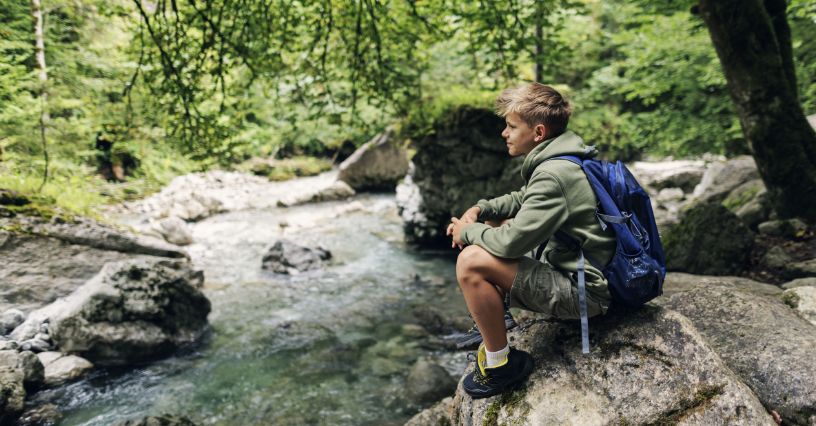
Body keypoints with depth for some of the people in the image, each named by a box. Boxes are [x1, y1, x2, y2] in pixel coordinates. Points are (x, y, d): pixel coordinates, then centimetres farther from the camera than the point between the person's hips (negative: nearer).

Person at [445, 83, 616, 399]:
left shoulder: (553, 176, -25)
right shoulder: (560, 157, 6)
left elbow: (512, 243, -28)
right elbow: (521, 199, 20)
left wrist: (467, 231, -9)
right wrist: (479, 210, 4)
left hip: (584, 292, -10)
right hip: (577, 269, 11)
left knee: (471, 261, -23)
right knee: (494, 226, 19)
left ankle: (500, 364, -6)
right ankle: (492, 331, 25)